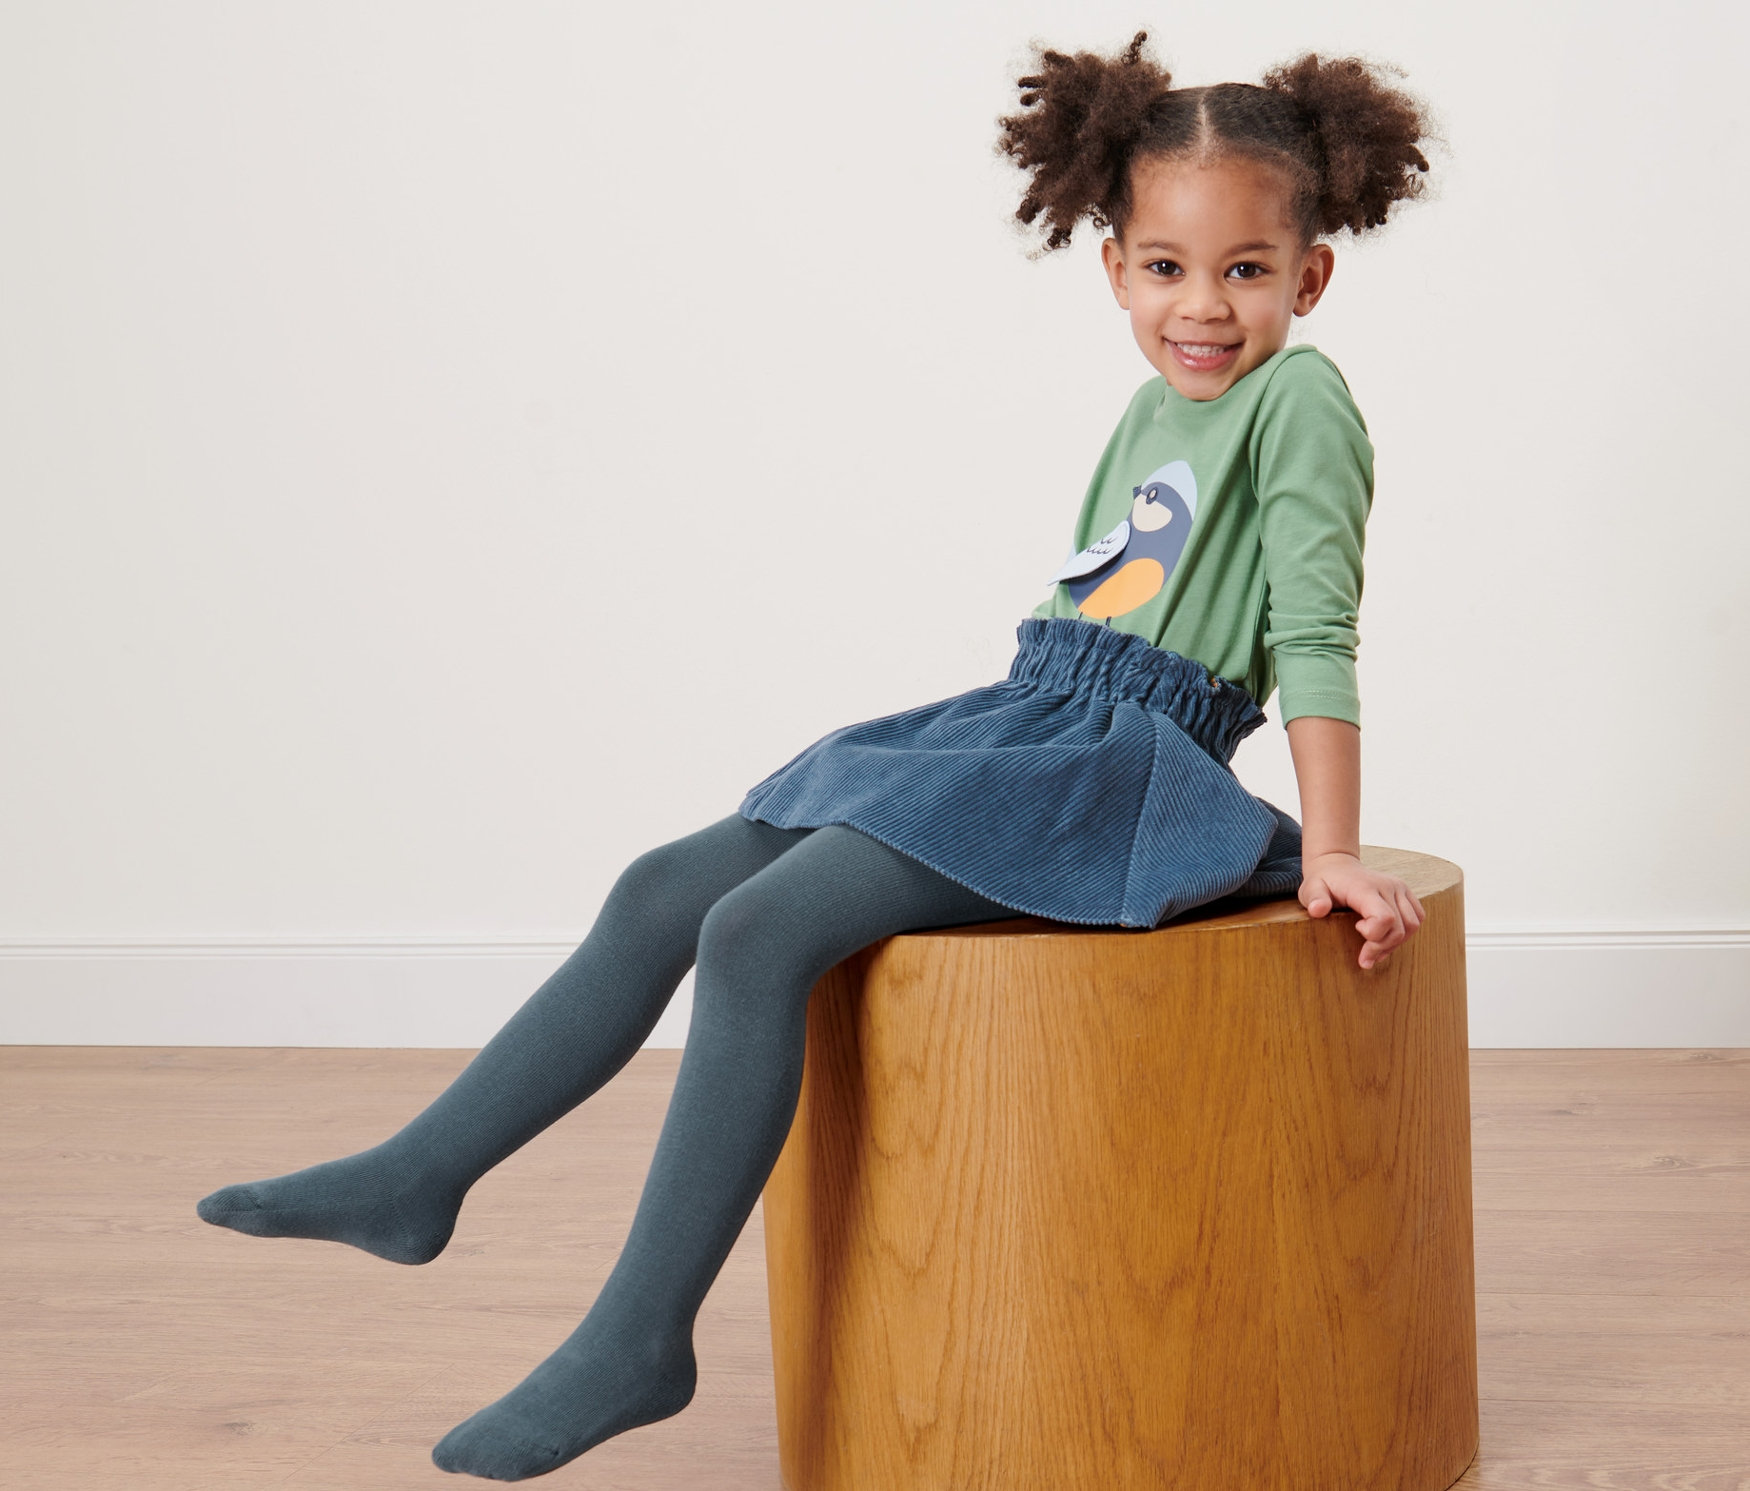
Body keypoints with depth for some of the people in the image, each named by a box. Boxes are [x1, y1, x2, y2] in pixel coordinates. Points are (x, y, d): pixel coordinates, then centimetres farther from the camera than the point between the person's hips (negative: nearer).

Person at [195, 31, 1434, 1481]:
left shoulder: (1300, 396, -7)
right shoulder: (1156, 403, 18)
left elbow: (1318, 638, -13)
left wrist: (1330, 851, -18)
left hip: (1112, 763, -9)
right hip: (1013, 724, 9)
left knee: (756, 936, -23)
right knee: (661, 891, 3)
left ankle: (641, 1337, -19)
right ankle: (419, 1177, 10)